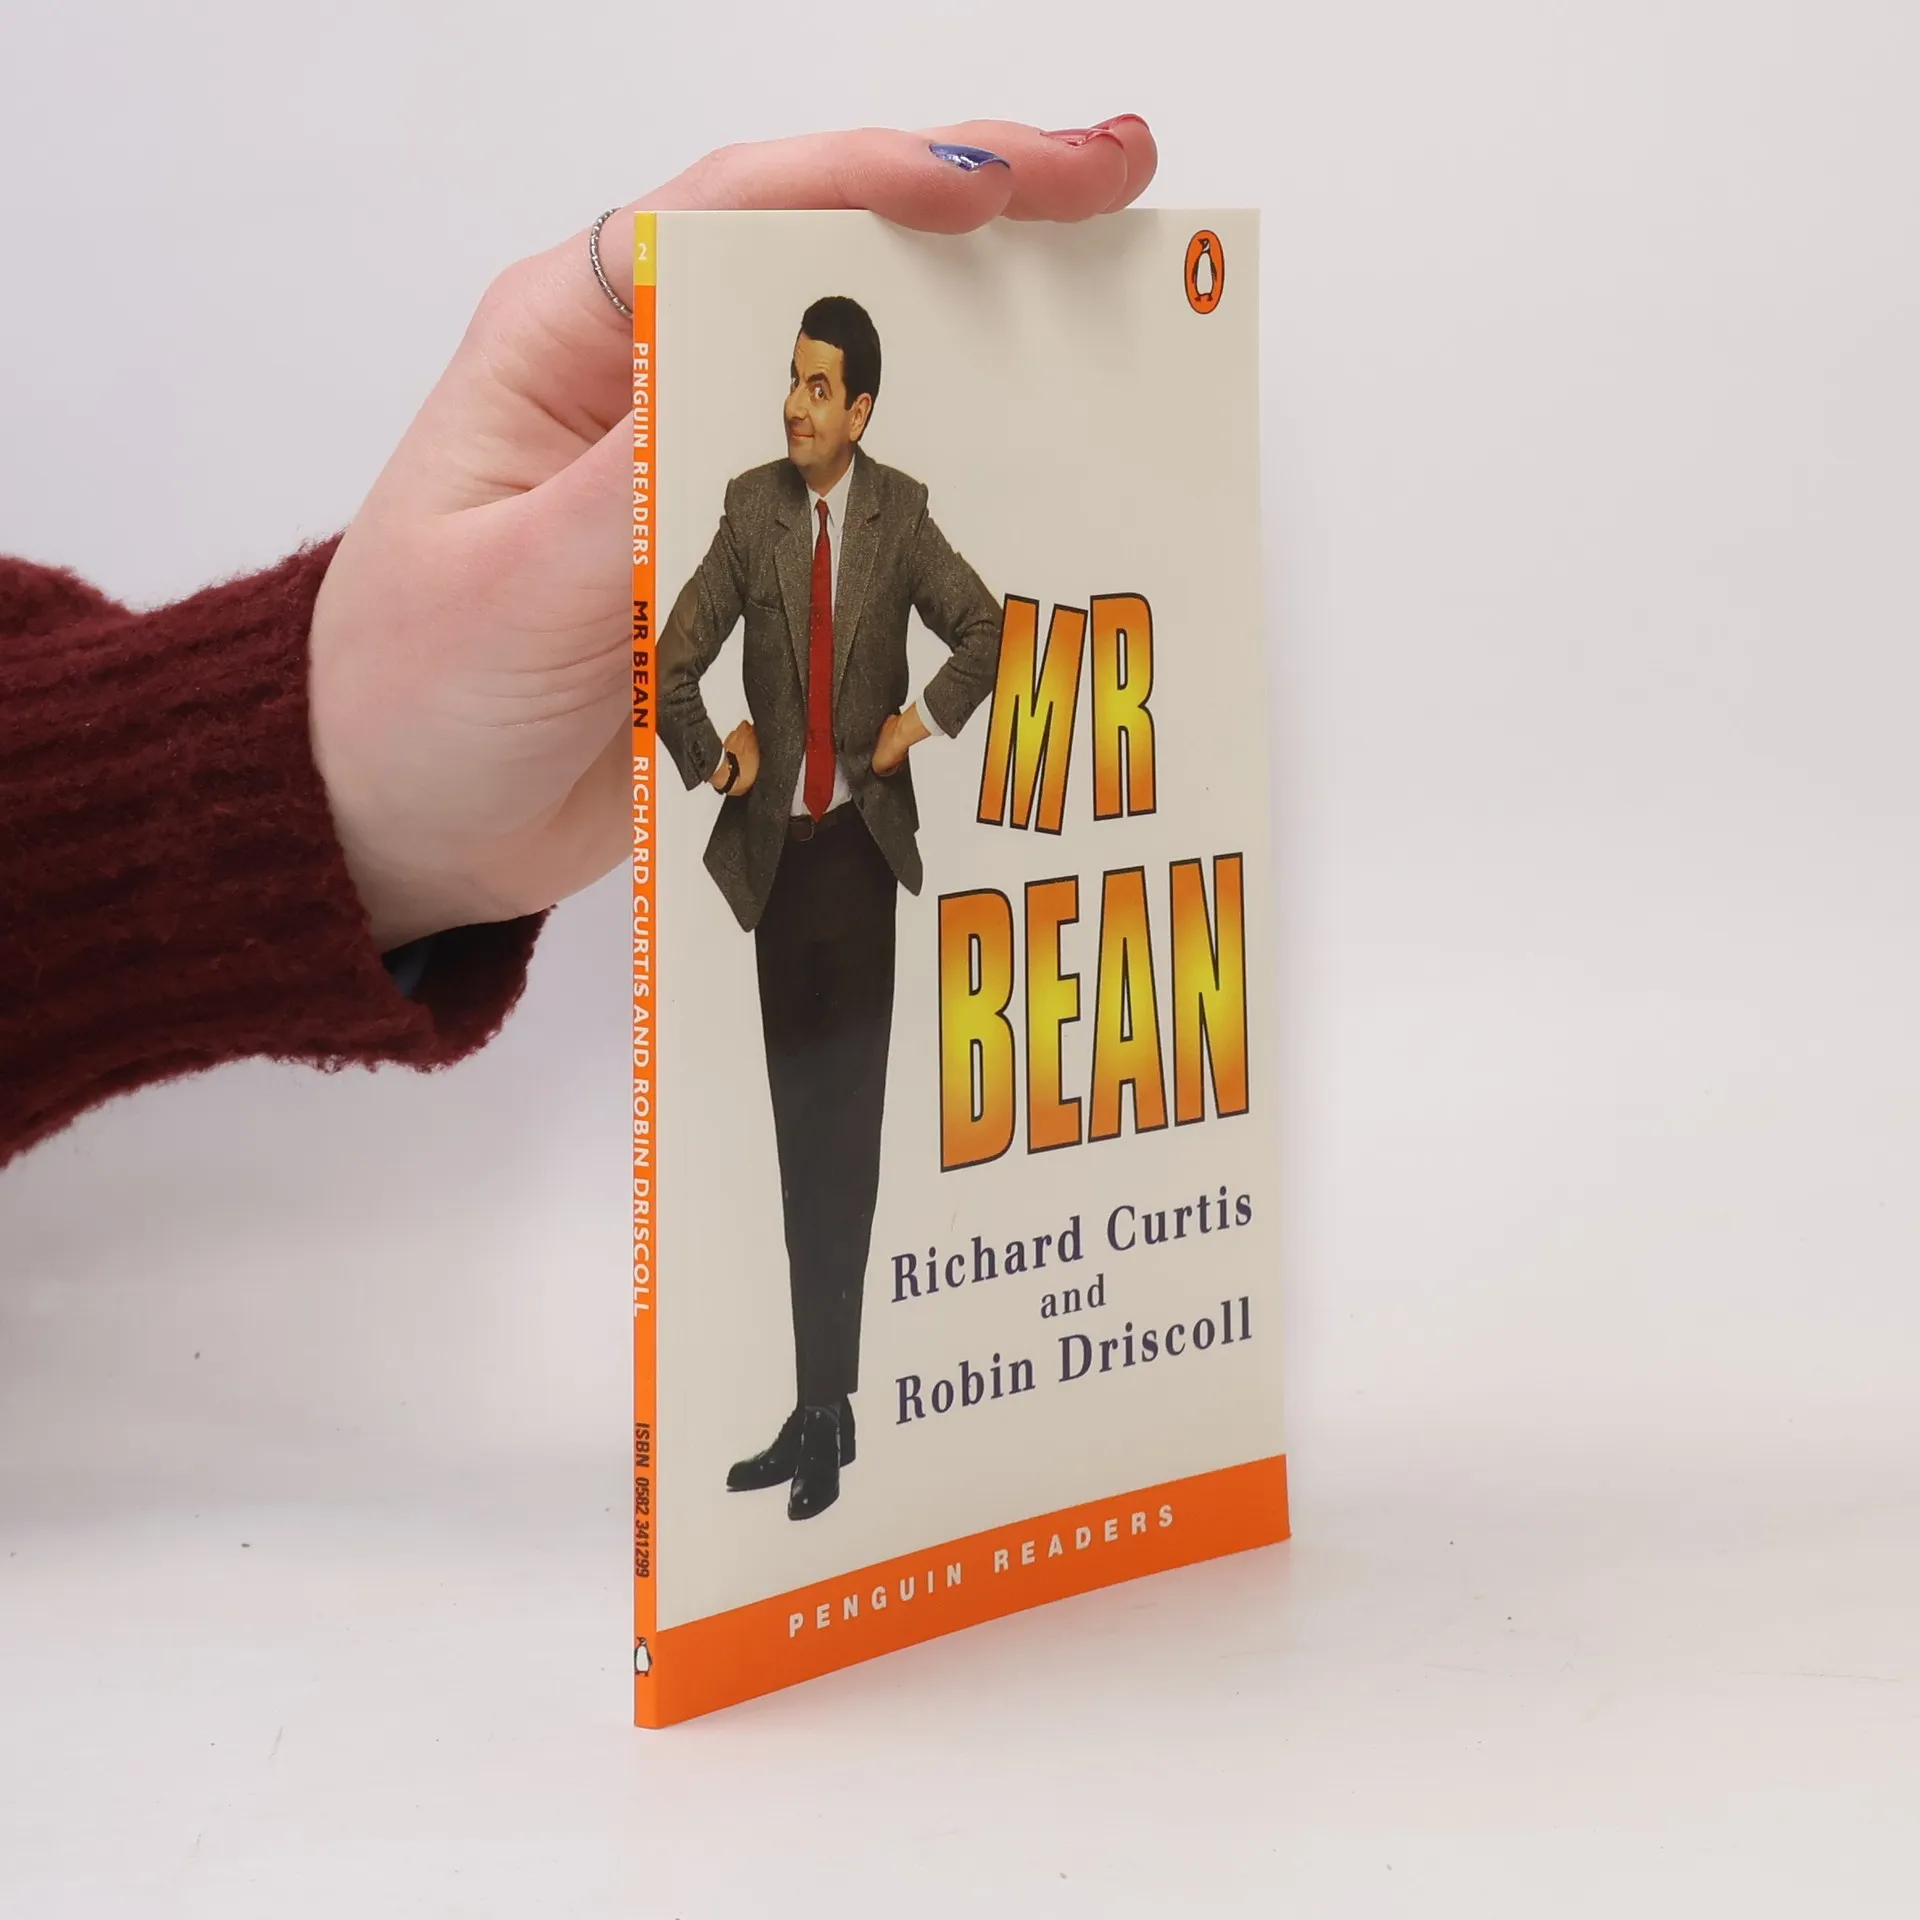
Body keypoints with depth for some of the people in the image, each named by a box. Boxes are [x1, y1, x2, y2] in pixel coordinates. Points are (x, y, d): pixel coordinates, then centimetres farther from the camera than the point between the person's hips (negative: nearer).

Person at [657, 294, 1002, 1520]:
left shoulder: (900, 514, -2)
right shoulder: (751, 509, -1)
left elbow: (986, 627, 7)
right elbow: (674, 659, 2)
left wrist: (928, 719, -3)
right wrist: (713, 758, -3)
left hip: (861, 844, -2)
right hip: (777, 846, 2)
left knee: (847, 1126, -5)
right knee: (797, 1129, 7)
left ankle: (828, 1414, -3)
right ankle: (817, 1408, 14)